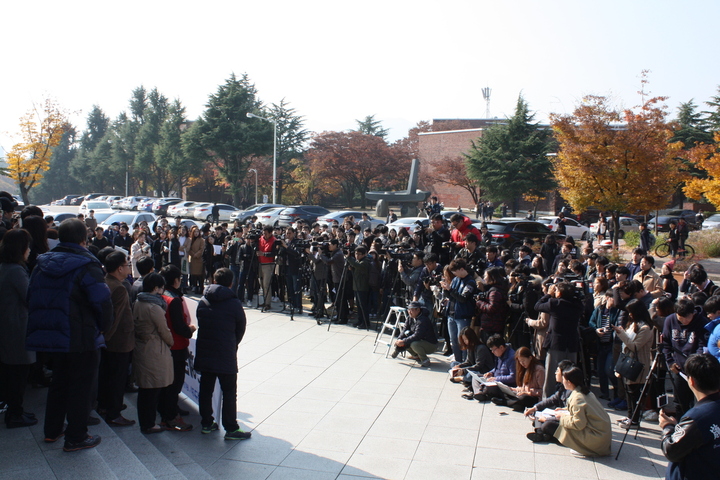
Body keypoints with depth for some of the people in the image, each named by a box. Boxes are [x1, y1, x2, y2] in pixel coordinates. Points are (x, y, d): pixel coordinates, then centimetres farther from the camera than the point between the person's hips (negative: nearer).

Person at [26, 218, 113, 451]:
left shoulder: (42, 264, 5)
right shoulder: (87, 266, -18)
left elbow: (31, 299, 12)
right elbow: (103, 302, -23)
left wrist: (43, 326, 19)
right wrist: (102, 327, -6)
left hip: (51, 335, 7)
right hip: (82, 338, -7)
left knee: (58, 381, 23)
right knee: (81, 386, 6)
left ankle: (52, 430, 33)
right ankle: (76, 437, 13)